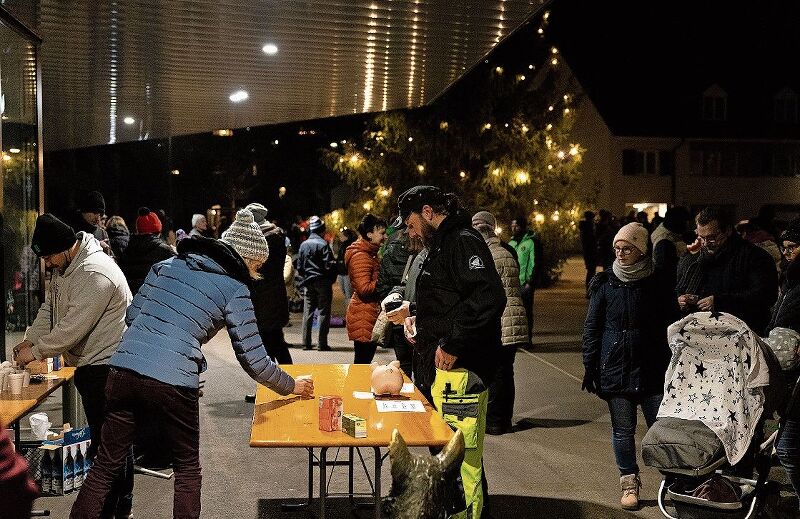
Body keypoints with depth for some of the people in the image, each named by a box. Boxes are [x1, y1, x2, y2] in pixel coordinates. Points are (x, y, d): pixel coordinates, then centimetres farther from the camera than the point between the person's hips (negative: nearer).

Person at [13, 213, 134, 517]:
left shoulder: (95, 275, -24)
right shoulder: (64, 268, 10)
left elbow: (73, 328, -24)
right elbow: (50, 309, 19)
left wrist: (36, 350, -13)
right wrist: (29, 340, 5)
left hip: (106, 365, -11)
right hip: (87, 364, 11)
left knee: (109, 441, -5)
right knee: (101, 437, 17)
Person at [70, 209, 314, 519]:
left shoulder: (167, 265, 16)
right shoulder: (234, 289, 1)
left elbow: (132, 315, 19)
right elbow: (253, 359, 3)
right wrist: (291, 386, 16)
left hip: (124, 369, 5)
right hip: (172, 382, -4)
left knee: (106, 465, 15)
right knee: (187, 469, 16)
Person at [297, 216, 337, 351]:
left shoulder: (303, 245, 5)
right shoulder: (323, 244, -12)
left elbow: (299, 266, 7)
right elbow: (329, 265, -14)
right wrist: (332, 278, 2)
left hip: (308, 283, 5)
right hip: (323, 282, -5)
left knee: (307, 312, 8)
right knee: (323, 312, 1)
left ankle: (306, 343, 8)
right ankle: (322, 344, 0)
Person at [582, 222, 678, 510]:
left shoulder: (658, 284, 1)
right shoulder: (604, 284, 2)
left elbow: (671, 327, 5)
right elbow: (591, 327, 4)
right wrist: (590, 367, 1)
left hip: (652, 370, -1)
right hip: (615, 370, 1)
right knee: (623, 430, 8)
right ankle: (629, 482, 21)